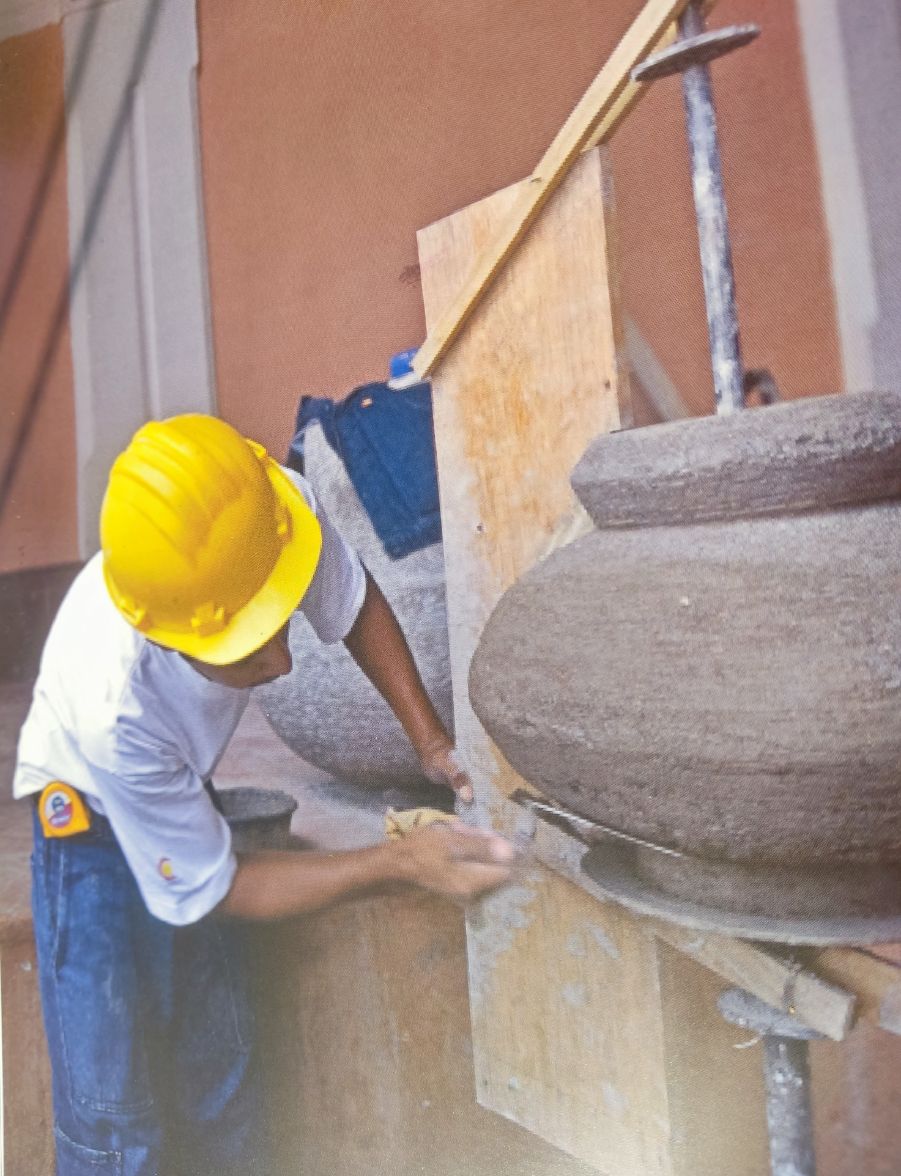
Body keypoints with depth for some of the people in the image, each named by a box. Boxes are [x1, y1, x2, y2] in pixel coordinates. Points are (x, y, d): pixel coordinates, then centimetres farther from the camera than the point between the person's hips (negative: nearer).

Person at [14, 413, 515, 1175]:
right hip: (92, 826, -4)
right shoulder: (109, 701, -39)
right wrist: (402, 863, -27)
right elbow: (211, 892, -23)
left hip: (185, 794, 4)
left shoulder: (280, 510, -31)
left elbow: (354, 603, -6)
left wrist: (431, 740, -14)